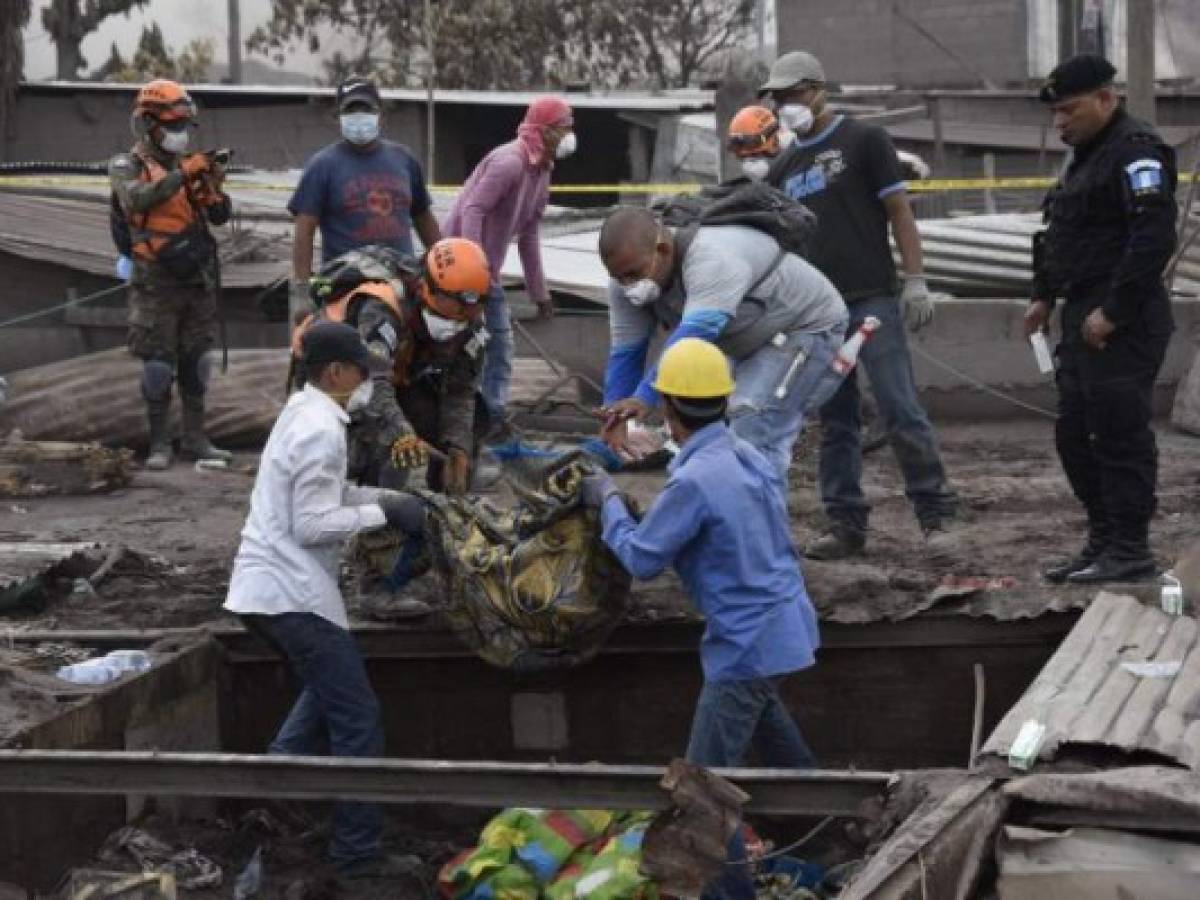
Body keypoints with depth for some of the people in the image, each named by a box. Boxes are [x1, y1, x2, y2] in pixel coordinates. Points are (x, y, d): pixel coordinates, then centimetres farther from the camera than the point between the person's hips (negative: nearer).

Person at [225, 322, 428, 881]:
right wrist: (383, 513, -14)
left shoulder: (302, 415, 14)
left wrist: (392, 498, 10)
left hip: (266, 586, 10)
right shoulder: (322, 430, -17)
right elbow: (312, 525, -20)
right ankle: (358, 853, 0)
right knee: (357, 720, -2)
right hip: (292, 593, -10)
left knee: (327, 696, 26)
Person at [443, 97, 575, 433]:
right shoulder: (510, 162, -19)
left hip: (489, 271, 10)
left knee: (500, 344, 9)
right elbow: (472, 210, -27)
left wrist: (539, 292, 19)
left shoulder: (541, 171, 12)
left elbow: (528, 235, 19)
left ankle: (493, 418, 14)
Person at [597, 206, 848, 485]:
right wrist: (614, 419, -16)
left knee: (754, 435, -23)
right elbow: (625, 353, -9)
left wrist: (645, 398, -52)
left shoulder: (713, 260, -38)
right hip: (750, 346, 9)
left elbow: (694, 336, -46)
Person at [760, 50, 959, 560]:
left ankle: (936, 517, -7)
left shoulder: (863, 141, 2)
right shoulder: (784, 167, 18)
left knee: (901, 411, -11)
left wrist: (915, 280, -10)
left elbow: (899, 212, -2)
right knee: (835, 423, 7)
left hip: (871, 302, -6)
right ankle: (846, 525, 11)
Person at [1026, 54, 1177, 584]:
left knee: (1119, 434, -8)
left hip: (1123, 325, -10)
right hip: (1084, 318, 10)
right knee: (1075, 434, 12)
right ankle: (1103, 540, 20)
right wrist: (1044, 296, 19)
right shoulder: (1087, 156, 19)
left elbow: (1153, 241, -22)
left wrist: (1113, 312, -22)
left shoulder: (1136, 153, -14)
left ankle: (1129, 550, -3)